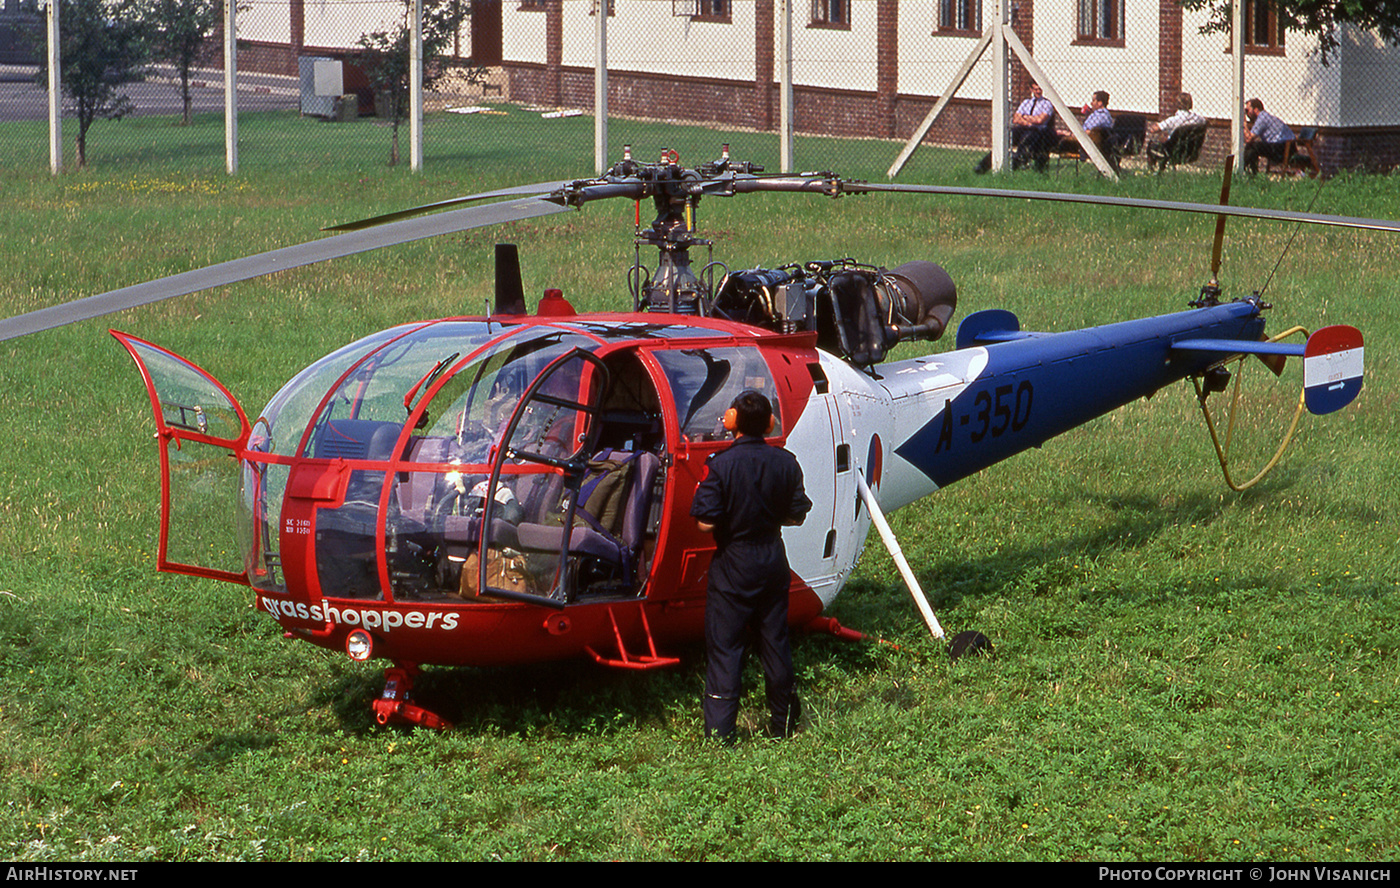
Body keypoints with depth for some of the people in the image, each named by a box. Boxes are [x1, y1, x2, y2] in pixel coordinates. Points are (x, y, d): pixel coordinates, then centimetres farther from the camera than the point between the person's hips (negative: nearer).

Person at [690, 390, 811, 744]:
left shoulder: (721, 464, -18)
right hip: (773, 561, 4)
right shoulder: (785, 463, -4)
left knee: (724, 646, 0)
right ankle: (782, 723, 25)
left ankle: (720, 732, -3)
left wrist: (733, 515, 2)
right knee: (774, 641, 16)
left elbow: (706, 523, -20)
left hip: (732, 563, -4)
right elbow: (796, 515, 3)